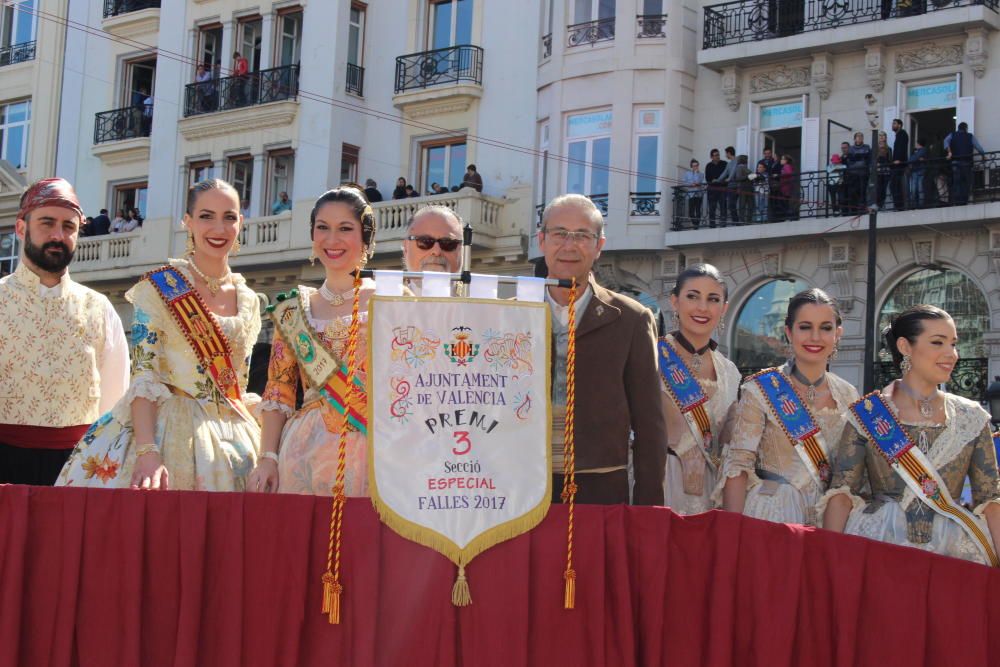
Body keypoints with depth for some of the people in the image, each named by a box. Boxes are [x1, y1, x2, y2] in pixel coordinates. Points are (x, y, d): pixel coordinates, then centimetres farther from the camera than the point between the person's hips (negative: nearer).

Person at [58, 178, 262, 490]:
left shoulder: (249, 301, 11)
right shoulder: (160, 288, -3)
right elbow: (144, 375, -11)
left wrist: (258, 452, 8)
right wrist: (147, 451, -24)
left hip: (230, 438, 4)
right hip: (167, 428, -4)